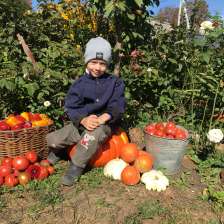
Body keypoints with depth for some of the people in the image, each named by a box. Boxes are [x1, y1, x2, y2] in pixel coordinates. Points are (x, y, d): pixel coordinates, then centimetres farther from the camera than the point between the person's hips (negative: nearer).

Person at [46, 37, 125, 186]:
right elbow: (71, 107, -5)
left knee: (94, 133, -38)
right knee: (52, 140, -11)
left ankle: (77, 166, -16)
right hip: (81, 123, 3)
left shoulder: (115, 83, -1)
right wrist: (83, 120, -26)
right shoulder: (80, 84, 1)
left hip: (104, 123, -2)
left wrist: (101, 119, -28)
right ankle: (58, 151, 28)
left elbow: (117, 107, -10)